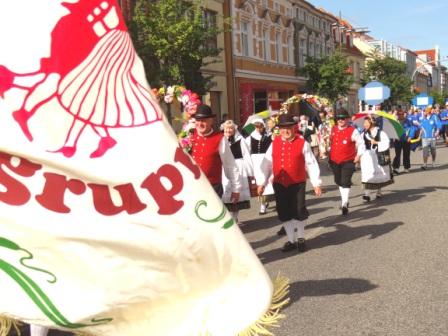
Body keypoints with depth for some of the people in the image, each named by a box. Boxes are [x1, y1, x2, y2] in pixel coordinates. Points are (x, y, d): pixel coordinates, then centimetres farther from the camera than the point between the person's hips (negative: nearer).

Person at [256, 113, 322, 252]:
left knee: (299, 212, 1)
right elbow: (266, 164, 3)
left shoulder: (302, 143, -4)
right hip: (279, 185, 3)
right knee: (284, 214, 8)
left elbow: (311, 164, -3)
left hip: (298, 184, -3)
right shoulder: (274, 144, 3)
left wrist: (316, 183, -5)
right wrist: (261, 182, 0)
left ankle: (300, 238, 24)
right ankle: (291, 240, 24)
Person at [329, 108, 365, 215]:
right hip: (334, 161, 6)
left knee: (346, 182, -11)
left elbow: (361, 143, -4)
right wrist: (329, 154, 17)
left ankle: (345, 204, -7)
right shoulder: (333, 129, 2)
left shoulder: (353, 131, -13)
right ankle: (344, 199, 37)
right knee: (339, 182, 18)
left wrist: (358, 155, -10)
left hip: (348, 162, -6)